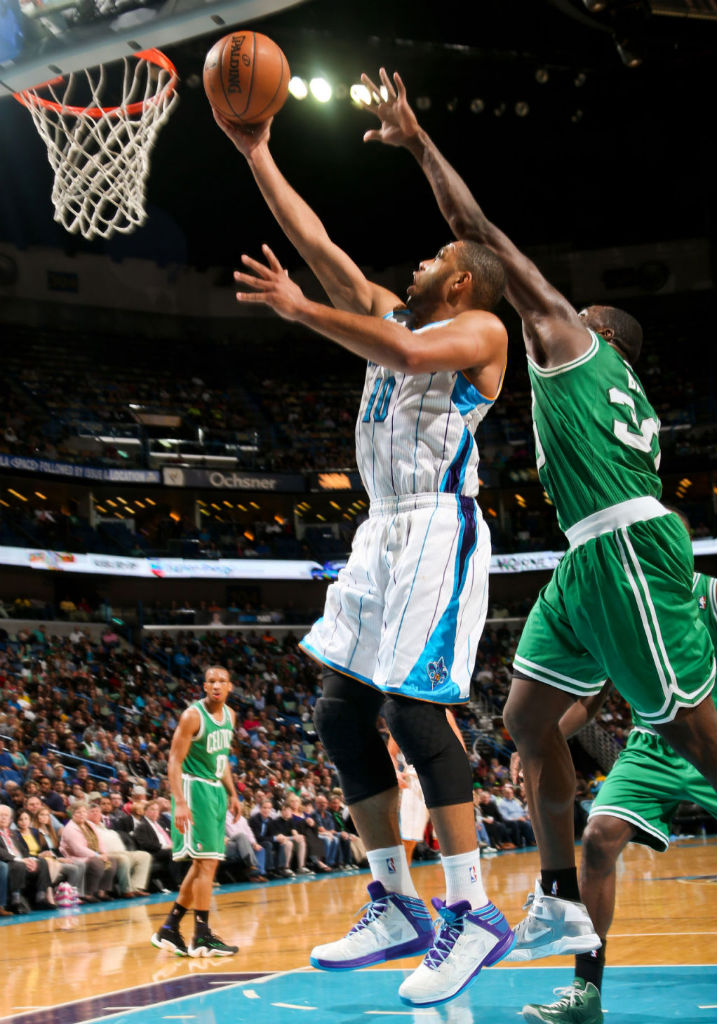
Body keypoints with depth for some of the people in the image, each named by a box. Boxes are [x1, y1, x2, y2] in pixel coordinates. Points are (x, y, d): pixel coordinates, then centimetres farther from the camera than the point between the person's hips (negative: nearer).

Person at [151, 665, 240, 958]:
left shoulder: (229, 715, 10)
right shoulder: (193, 716, -14)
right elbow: (175, 760, -17)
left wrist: (232, 793, 16)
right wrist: (179, 803, -26)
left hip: (215, 790, 9)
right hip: (194, 788, -9)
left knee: (202, 864, 10)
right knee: (207, 861, -11)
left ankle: (169, 929, 18)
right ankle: (202, 937, -6)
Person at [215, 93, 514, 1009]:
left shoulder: (480, 330, -1)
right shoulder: (390, 317, 21)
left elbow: (410, 354, -23)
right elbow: (315, 242, 20)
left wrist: (299, 310, -19)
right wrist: (256, 155, 17)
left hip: (438, 530, -9)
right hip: (384, 532, 9)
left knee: (412, 708, -16)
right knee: (341, 712, 3)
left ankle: (474, 914, -11)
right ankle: (396, 907, 9)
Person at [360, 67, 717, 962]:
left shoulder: (569, 335, 7)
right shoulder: (626, 399, 28)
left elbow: (480, 233, 3)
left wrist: (418, 143, 7)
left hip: (626, 546, -9)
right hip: (590, 557, 9)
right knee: (528, 717, 6)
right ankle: (560, 908, 7)